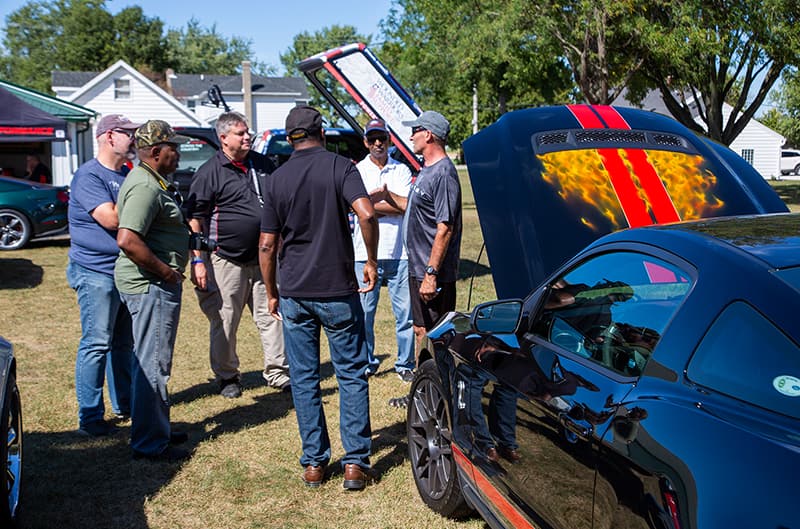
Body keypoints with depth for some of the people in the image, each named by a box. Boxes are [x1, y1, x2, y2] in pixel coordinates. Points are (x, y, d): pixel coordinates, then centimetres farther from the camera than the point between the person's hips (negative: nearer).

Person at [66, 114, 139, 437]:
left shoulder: (128, 176, 15)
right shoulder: (89, 175, -11)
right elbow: (110, 218, -22)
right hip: (97, 273, -8)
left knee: (124, 342, 15)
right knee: (96, 344, -5)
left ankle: (124, 404, 27)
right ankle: (90, 417, 2)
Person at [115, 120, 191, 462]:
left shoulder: (151, 182, 16)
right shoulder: (145, 186, -19)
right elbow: (127, 240, -29)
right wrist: (165, 270, -20)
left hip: (156, 284, 11)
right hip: (151, 285, -11)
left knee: (154, 361, 19)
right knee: (153, 363, -4)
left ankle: (157, 429, 31)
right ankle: (150, 443, 5)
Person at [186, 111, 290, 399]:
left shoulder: (262, 164, 11)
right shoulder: (209, 173, -7)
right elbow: (195, 219, -8)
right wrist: (198, 260, -14)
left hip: (263, 258, 5)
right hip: (226, 261, -4)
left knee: (271, 316, 5)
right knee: (224, 323, 5)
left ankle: (278, 373, 14)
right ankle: (227, 377, 20)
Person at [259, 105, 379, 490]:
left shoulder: (276, 179, 3)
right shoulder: (340, 167, -5)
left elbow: (267, 245, 3)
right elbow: (366, 214, -21)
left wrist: (272, 293, 13)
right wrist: (371, 260, -8)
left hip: (294, 295, 2)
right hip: (338, 291, -2)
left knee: (303, 379, 10)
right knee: (351, 375, 8)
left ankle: (313, 463, 16)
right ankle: (356, 462, 8)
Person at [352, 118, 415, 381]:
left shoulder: (401, 170, 9)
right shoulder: (357, 170, 7)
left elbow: (406, 207, -6)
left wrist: (371, 203, -7)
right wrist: (386, 197, -10)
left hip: (399, 252, 1)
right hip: (365, 253, 0)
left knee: (405, 312, 2)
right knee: (363, 313, 5)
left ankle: (405, 364, 14)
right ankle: (366, 363, 20)